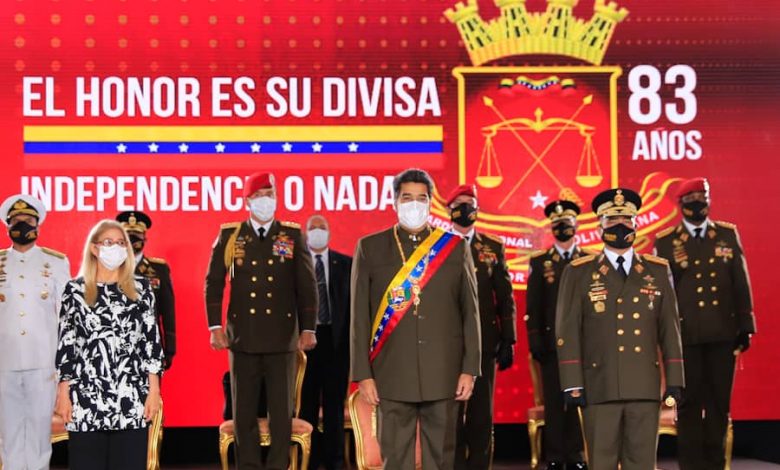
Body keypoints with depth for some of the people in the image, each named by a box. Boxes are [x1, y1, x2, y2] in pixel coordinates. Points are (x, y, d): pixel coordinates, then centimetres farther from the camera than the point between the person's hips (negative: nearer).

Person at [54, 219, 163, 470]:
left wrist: (153, 389, 0)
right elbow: (66, 344, 5)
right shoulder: (75, 290, 6)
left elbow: (152, 340, 7)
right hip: (86, 398, 0)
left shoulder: (141, 288, 9)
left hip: (132, 398, 1)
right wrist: (63, 392, -1)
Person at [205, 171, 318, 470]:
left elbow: (307, 285, 5)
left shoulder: (293, 235, 6)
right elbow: (213, 283, 6)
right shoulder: (229, 236, 6)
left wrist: (308, 329, 0)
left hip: (282, 338, 0)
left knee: (282, 410, 2)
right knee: (244, 410, 5)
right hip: (243, 338, 0)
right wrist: (215, 327, -1)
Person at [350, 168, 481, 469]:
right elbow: (359, 317, 4)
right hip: (392, 375, -1)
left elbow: (470, 313, 7)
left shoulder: (456, 248, 8)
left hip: (443, 375, 1)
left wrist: (470, 369, 0)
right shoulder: (370, 248, 6)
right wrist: (363, 374, -2)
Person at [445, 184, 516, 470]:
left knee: (482, 413, 5)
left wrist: (508, 341, 0)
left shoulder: (494, 247, 9)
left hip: (485, 342, 2)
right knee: (451, 412, 3)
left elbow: (505, 297, 7)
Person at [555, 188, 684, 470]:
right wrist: (572, 385, -6)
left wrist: (674, 381, 5)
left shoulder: (657, 271, 11)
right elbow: (567, 331, 0)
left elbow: (670, 329, 10)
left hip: (645, 389, 2)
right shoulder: (579, 273, 4)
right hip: (599, 389, -2)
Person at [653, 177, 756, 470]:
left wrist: (745, 325, 7)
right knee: (689, 401, 3)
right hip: (685, 334, -2)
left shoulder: (728, 234, 8)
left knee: (720, 401, 7)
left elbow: (741, 284, 9)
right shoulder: (665, 242, 1)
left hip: (723, 333, 2)